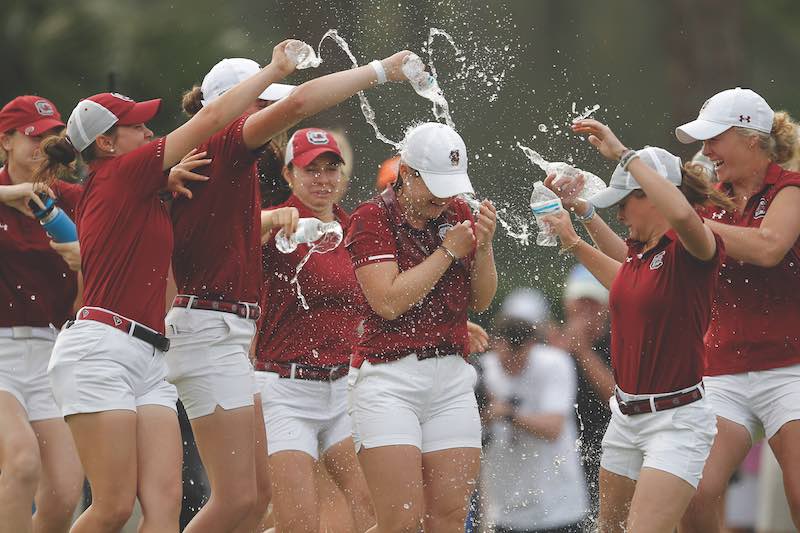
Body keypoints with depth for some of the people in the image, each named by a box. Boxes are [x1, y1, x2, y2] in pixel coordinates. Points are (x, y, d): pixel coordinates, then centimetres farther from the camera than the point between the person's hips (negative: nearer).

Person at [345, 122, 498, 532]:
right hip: (388, 378, -5)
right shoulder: (371, 218, -5)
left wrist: (483, 245, -5)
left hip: (451, 379, 5)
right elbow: (389, 301, -16)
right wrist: (449, 250, -12)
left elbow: (480, 301, 12)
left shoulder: (457, 213, 11)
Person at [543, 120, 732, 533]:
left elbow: (682, 213, -41)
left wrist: (624, 155, -34)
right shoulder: (641, 250, 10)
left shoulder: (690, 250, -16)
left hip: (677, 418, -9)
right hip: (626, 416, 9)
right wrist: (573, 243, 34)